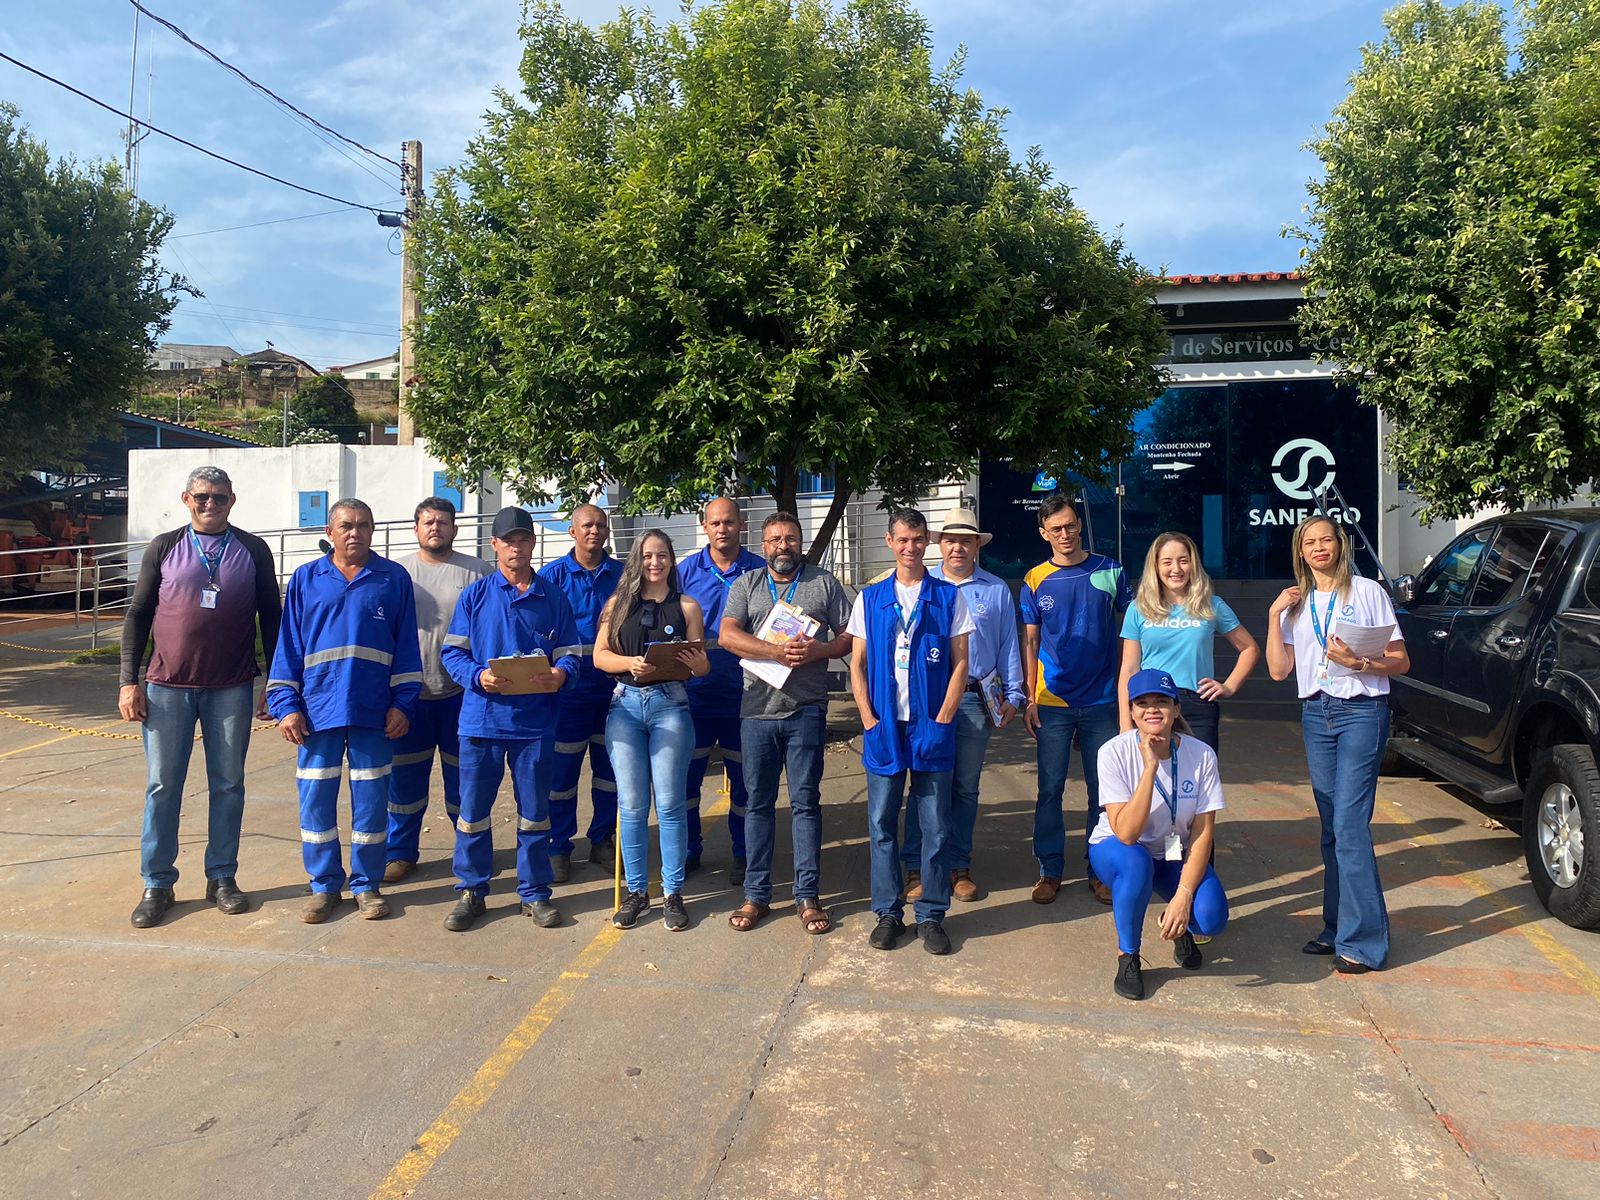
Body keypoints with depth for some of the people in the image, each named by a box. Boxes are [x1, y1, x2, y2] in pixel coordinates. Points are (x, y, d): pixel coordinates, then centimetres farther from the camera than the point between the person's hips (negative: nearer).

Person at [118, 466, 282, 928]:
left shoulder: (253, 550, 3)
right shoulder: (163, 547, 5)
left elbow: (271, 616, 7)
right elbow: (137, 616, 6)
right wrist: (128, 681, -1)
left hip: (232, 690, 0)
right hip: (167, 687, 0)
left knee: (228, 785, 7)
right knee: (162, 786, 5)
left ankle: (222, 879, 19)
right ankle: (157, 885, 16)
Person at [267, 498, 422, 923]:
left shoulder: (394, 579, 5)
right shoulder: (305, 579, 7)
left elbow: (407, 647, 4)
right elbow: (288, 646, 7)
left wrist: (402, 703, -3)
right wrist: (286, 705, -1)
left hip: (374, 712, -1)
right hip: (319, 709, 1)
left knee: (371, 800, 5)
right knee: (315, 799, 4)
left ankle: (367, 884, 18)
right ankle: (324, 885, 19)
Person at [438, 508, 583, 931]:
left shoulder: (553, 598, 7)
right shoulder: (475, 595, 6)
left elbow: (570, 655, 4)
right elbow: (453, 653, 3)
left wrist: (560, 675, -18)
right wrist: (479, 677, -17)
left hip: (535, 721, 0)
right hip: (482, 717, 0)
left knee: (534, 810, 8)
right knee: (473, 808, 6)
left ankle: (534, 892, 21)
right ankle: (471, 892, 22)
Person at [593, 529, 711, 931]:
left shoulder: (686, 606, 7)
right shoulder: (619, 603, 10)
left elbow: (702, 666, 5)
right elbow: (600, 655, 4)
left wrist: (696, 664, -18)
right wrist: (631, 663, -15)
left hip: (670, 705, -1)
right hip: (625, 704, 1)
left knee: (669, 804, 0)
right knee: (631, 804, 4)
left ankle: (673, 893, 10)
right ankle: (636, 890, 16)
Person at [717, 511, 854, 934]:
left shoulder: (825, 584, 8)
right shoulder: (746, 585, 9)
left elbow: (849, 636, 5)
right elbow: (727, 636, -5)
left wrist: (816, 650, -14)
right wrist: (778, 652, -17)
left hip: (806, 711, -1)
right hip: (756, 709, 1)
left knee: (806, 802, 3)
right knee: (758, 802, 8)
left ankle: (808, 896, 12)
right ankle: (756, 895, 18)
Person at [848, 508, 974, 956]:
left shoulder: (949, 596, 4)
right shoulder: (870, 598, 7)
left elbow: (960, 662, 2)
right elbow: (857, 664, 7)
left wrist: (943, 719, -7)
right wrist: (869, 720, -3)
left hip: (932, 727, -1)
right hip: (884, 727, 1)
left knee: (934, 826, 5)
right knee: (881, 822, 6)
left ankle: (931, 915, 17)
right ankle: (887, 913, 18)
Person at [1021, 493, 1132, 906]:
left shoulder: (1110, 571, 1)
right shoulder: (1035, 581, 2)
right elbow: (1030, 643, 5)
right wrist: (1028, 699, -1)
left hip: (1102, 701, 0)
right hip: (1052, 702, 0)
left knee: (1103, 789, 7)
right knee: (1050, 789, 4)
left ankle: (1099, 870, 21)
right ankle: (1050, 870, 17)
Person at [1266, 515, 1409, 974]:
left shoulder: (1367, 592, 0)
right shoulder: (1295, 603, 13)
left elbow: (1400, 661, -2)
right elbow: (1279, 669, 5)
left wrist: (1358, 662, -19)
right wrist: (1274, 616, -3)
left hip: (1362, 712, -5)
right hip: (1316, 714, 5)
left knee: (1349, 825, -11)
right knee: (1332, 827, 9)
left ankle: (1362, 941, -5)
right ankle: (1337, 928, 17)